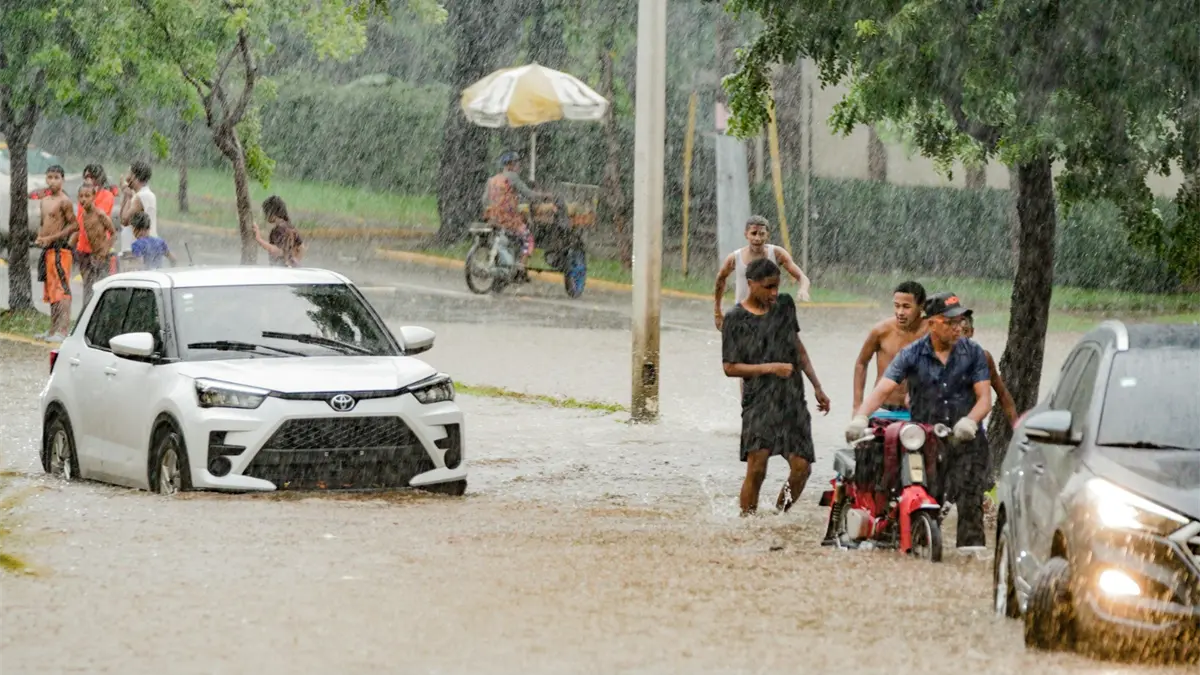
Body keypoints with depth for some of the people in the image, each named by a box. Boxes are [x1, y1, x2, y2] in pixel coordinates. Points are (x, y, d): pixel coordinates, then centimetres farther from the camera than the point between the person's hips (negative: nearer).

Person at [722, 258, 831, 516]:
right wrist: (771, 368, -14)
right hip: (759, 401, -5)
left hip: (792, 399, 5)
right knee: (756, 468, -15)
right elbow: (730, 367, -6)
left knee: (802, 467, -4)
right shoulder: (736, 319, -5)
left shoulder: (784, 305, 11)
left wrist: (817, 386, 22)